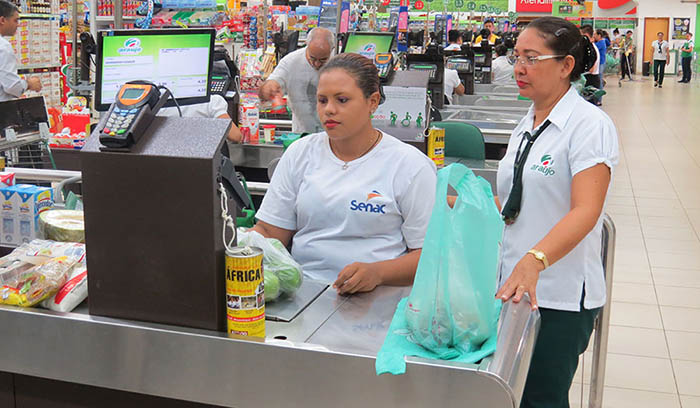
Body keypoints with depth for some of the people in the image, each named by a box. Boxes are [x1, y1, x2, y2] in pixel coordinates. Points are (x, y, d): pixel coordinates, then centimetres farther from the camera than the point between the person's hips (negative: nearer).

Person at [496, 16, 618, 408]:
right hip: (512, 286, 7)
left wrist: (534, 261, -37)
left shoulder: (590, 124, -11)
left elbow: (586, 212, -23)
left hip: (561, 297, -7)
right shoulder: (527, 126, 12)